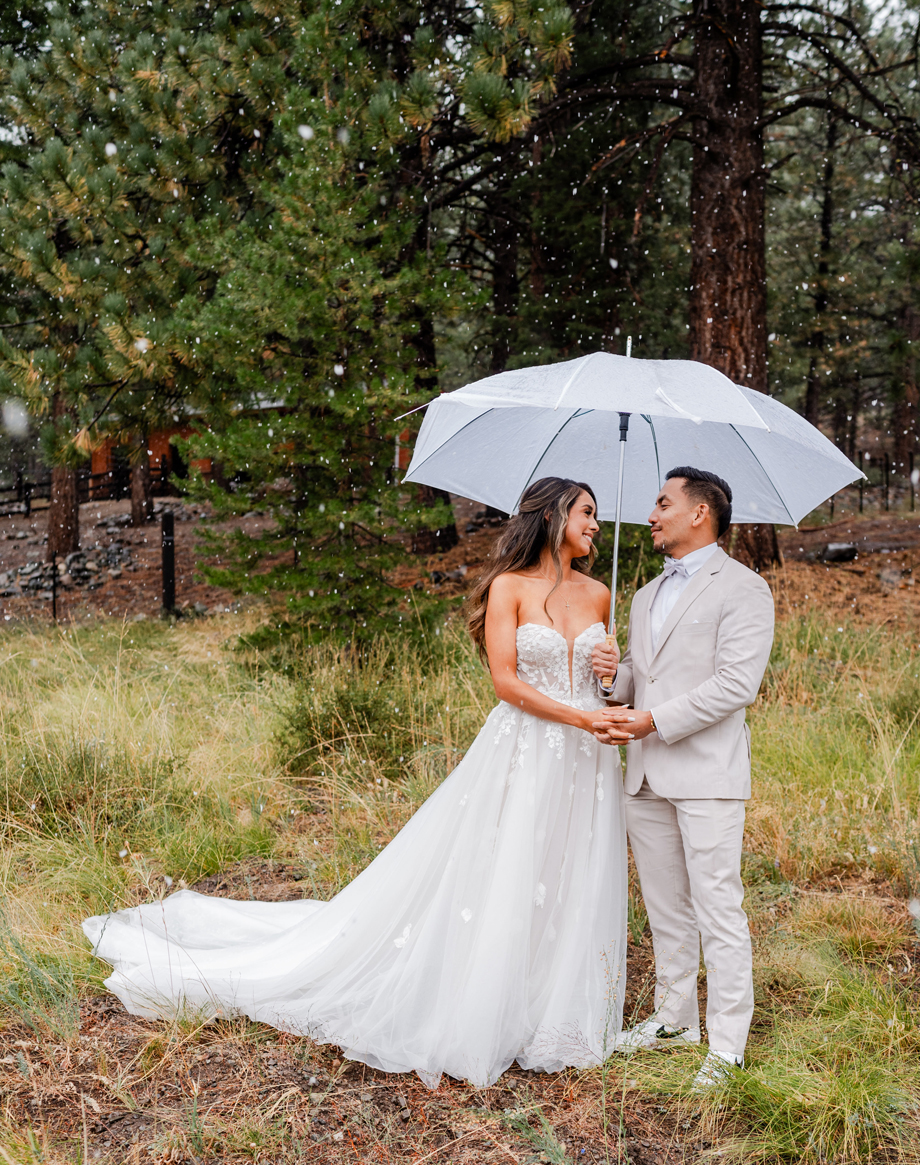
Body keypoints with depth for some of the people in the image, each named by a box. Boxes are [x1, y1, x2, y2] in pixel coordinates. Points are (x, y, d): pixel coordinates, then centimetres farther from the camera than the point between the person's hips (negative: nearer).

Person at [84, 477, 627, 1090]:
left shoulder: (598, 595, 11)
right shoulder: (510, 586, -4)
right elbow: (506, 680, -11)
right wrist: (581, 716, -15)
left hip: (585, 763, 5)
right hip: (520, 755, -5)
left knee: (572, 890, 8)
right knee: (495, 886, -3)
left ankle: (555, 1018, 22)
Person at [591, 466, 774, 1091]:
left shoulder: (743, 589, -6)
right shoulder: (649, 595, 20)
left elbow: (736, 684, -15)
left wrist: (655, 721, -18)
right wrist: (616, 671, 0)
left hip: (707, 774, -8)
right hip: (647, 775, 8)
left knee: (718, 911, -4)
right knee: (666, 907, 15)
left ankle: (727, 1045, 5)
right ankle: (676, 1018, 29)